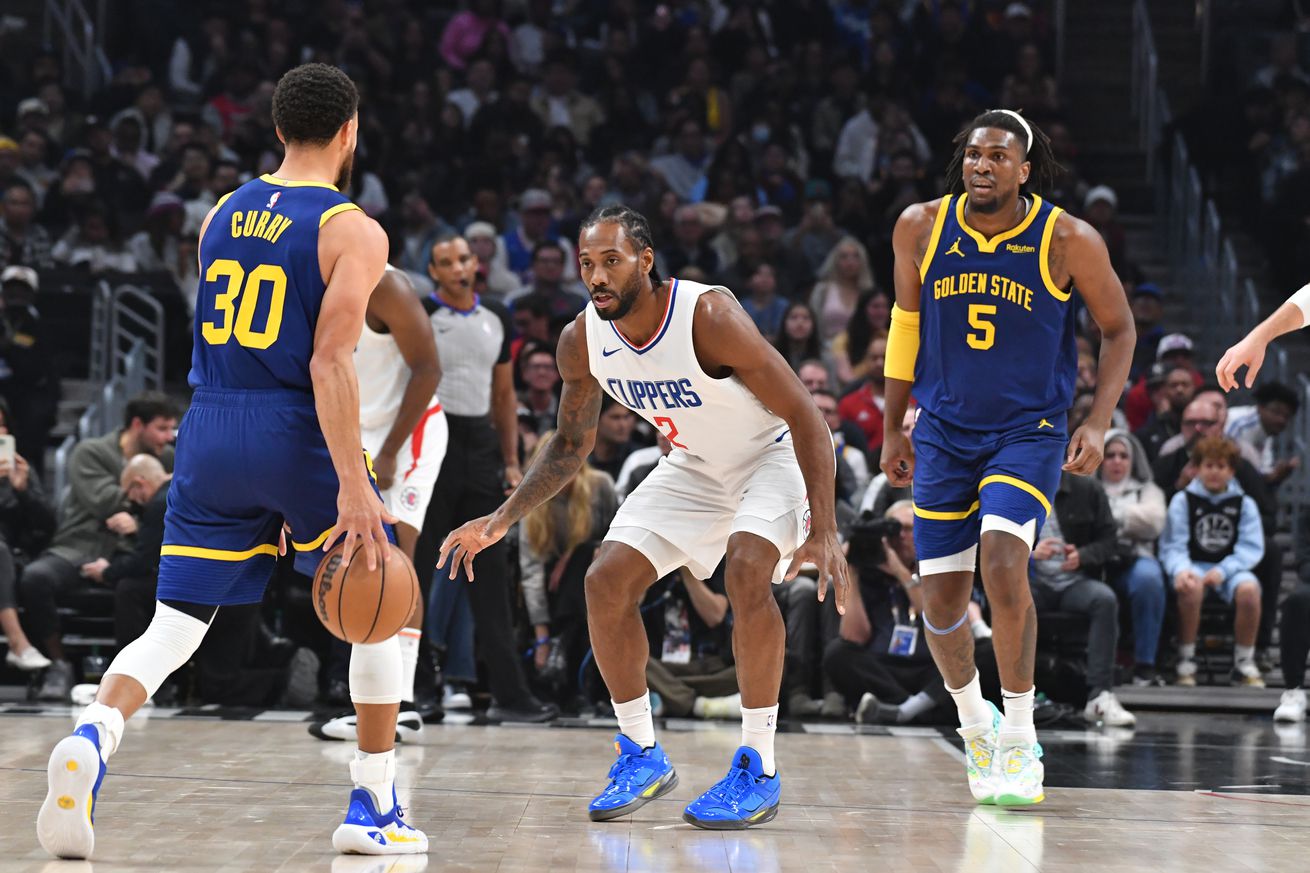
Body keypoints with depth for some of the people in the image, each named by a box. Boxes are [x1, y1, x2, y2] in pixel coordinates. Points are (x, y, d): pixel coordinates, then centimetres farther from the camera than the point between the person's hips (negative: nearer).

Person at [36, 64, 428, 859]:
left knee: (174, 626, 5)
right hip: (297, 434, -4)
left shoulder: (222, 214, 13)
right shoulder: (353, 231, -6)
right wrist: (353, 486, -19)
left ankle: (92, 738, -26)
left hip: (211, 431, 5)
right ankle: (374, 812, 15)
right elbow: (330, 360, -16)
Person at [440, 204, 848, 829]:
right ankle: (641, 755, 10)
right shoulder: (582, 342, -14)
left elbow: (805, 416, -28)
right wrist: (502, 521, -5)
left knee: (747, 571, -31)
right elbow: (570, 445, 5)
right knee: (606, 582, -6)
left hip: (772, 455, -6)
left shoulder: (710, 317, -32)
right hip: (694, 466, 6)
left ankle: (759, 770, -21)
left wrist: (824, 531, -35)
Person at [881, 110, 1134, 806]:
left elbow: (1118, 329, 0)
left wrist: (1099, 422, -10)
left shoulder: (1068, 241, -13)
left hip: (1029, 430, -3)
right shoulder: (921, 228, -5)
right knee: (942, 599, 2)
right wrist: (892, 428, 13)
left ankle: (1019, 735, -9)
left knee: (1002, 561, -25)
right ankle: (972, 717, 31)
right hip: (944, 430, 3)